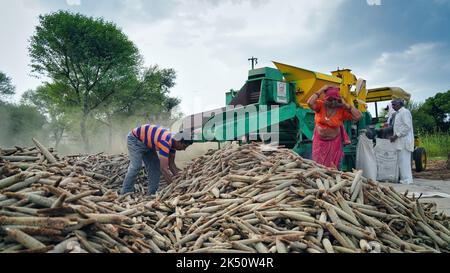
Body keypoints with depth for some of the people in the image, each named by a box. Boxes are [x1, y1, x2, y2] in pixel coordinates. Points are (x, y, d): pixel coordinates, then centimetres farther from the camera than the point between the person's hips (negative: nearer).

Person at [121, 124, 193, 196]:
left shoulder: (173, 141, -10)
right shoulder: (166, 142, -37)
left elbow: (171, 164, 0)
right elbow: (164, 168, -40)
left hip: (147, 143, 9)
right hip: (135, 139, -9)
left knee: (156, 167, 1)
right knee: (136, 167, -21)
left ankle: (152, 194, 5)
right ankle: (125, 193, -12)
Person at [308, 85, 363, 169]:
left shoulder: (342, 110, -9)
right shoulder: (320, 105, -11)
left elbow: (359, 116, -15)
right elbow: (310, 103, -31)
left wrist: (346, 105, -14)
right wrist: (321, 90, -22)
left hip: (333, 142, 0)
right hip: (319, 141, 0)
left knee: (332, 167, 8)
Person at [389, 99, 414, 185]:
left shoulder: (405, 112, -8)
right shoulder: (398, 113, 21)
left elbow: (407, 127, -17)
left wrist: (396, 135, -16)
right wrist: (394, 136, 15)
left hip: (404, 141, -9)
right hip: (400, 141, 9)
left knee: (404, 161, -8)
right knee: (401, 161, 9)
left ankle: (407, 180, -6)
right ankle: (404, 178, 12)